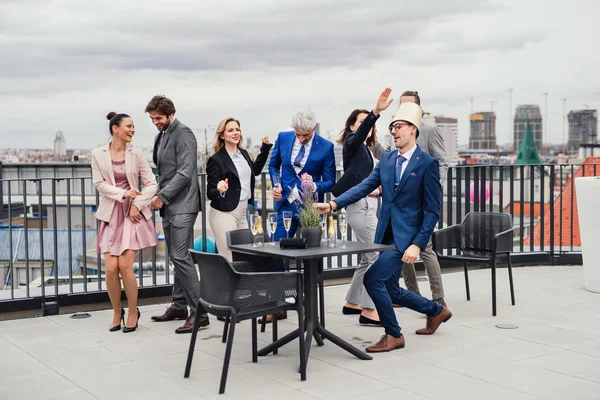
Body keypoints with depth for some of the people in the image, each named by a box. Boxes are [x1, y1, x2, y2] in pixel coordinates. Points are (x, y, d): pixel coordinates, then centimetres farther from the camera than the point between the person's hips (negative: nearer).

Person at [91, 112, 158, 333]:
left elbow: (151, 184, 2)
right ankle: (117, 312, 18)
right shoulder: (98, 154, 2)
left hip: (133, 213, -1)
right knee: (111, 269, -6)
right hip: (110, 214, 1)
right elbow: (100, 184, -3)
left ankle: (133, 312, 10)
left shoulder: (136, 153, 2)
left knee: (125, 266, -11)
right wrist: (123, 193, -15)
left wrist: (137, 203, -9)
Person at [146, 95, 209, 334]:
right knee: (176, 257, 12)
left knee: (181, 257, -13)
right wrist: (159, 198, 10)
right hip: (168, 206, 9)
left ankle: (198, 312, -11)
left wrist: (162, 196, -17)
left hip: (182, 206, -9)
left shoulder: (183, 135, -10)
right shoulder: (161, 136, 17)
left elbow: (185, 173, -18)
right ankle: (179, 306, 20)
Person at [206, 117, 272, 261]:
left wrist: (265, 147, 27)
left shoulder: (243, 153, 11)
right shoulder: (216, 159, -9)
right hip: (224, 214, -7)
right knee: (229, 259, -10)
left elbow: (255, 170, 32)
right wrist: (219, 190, -30)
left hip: (242, 213, 7)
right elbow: (210, 193, -8)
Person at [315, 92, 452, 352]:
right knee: (391, 291, 14)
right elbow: (365, 187, 1)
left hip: (406, 236, -7)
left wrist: (417, 244, -18)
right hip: (385, 234, 7)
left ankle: (393, 335, 4)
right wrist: (333, 204, -14)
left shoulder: (427, 164, -9)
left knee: (373, 279, -17)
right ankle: (436, 311, 40)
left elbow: (432, 210, -10)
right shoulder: (387, 159, 10)